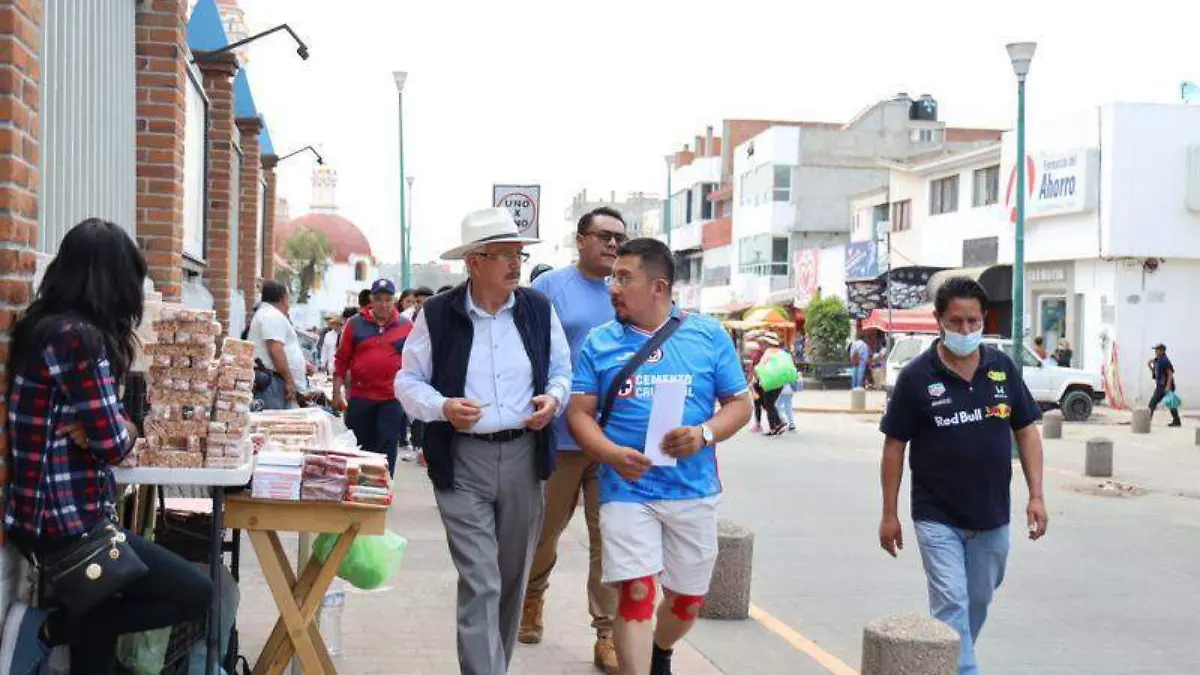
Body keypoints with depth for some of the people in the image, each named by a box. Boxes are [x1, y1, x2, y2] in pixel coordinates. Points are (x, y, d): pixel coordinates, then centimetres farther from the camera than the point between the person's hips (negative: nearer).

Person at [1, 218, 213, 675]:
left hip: (41, 513, 10)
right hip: (65, 522, -10)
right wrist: (126, 427, 3)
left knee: (99, 616, 17)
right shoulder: (78, 337, -20)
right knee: (196, 594, -5)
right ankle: (49, 628, -3)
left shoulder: (42, 326, 10)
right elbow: (113, 443, -18)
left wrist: (94, 429, -5)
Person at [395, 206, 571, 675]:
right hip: (463, 461, -4)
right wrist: (442, 407, -16)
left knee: (512, 579, 15)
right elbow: (408, 381, 3)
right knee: (479, 583, -10)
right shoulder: (437, 314, -3)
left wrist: (554, 398, -7)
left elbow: (562, 371, 15)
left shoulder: (538, 309, 5)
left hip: (524, 456, 4)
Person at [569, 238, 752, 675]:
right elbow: (579, 413, 2)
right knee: (636, 593, -12)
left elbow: (739, 404, 4)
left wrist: (704, 434, -17)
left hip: (693, 491, 2)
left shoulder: (708, 336, 1)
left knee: (688, 597, 16)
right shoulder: (599, 343, 2)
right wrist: (612, 453, -18)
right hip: (626, 490, -1)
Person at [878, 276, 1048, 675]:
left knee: (977, 604, 17)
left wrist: (1036, 495, -1)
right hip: (938, 519, -4)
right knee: (951, 606, -8)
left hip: (992, 517, 4)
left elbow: (1026, 431, 7)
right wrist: (889, 514, -4)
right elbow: (894, 446, -3)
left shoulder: (1003, 368, 1)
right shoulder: (916, 376, -8)